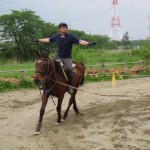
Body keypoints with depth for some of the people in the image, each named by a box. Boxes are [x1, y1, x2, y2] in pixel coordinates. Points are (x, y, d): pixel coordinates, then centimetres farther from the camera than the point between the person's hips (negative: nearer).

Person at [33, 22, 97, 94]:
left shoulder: (71, 37, -9)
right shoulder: (56, 37, 3)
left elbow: (80, 41, -20)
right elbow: (48, 40, 18)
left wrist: (88, 43, -36)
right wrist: (38, 40, 25)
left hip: (67, 58, -4)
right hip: (58, 57, 4)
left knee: (69, 69, -29)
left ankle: (70, 85, -15)